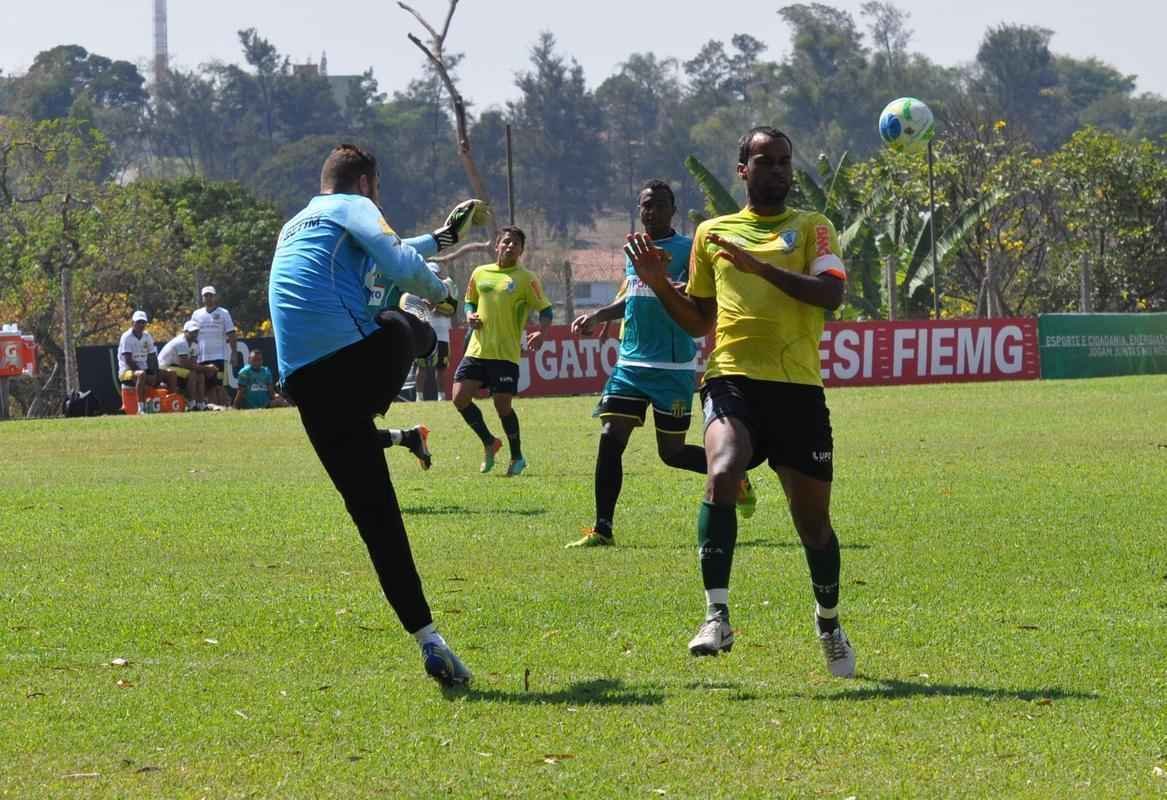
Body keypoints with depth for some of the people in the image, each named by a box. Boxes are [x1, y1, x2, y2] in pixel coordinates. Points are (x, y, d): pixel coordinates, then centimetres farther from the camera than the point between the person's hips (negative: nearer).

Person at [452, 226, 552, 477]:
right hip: (477, 350, 5)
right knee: (460, 398, -5)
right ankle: (489, 443, 18)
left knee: (503, 405, -8)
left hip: (506, 353, -5)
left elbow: (545, 310, -2)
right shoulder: (480, 273, 10)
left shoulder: (526, 279, -3)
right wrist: (470, 317, 1)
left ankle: (517, 457, 13)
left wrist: (540, 332, -21)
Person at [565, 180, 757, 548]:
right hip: (631, 362, 5)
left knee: (672, 452, 1)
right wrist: (597, 315, 21)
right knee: (610, 438, -9)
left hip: (674, 366, -5)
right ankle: (602, 529, -7)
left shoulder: (687, 249, -5)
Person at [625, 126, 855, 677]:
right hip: (733, 379, 0)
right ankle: (717, 616, -29)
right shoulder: (712, 233, 16)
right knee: (721, 475, -29)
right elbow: (698, 321, 22)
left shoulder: (811, 228, 9)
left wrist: (761, 266, -19)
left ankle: (829, 622, 31)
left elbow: (832, 294, -10)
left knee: (813, 517, 7)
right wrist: (659, 284, 5)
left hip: (798, 386, 0)